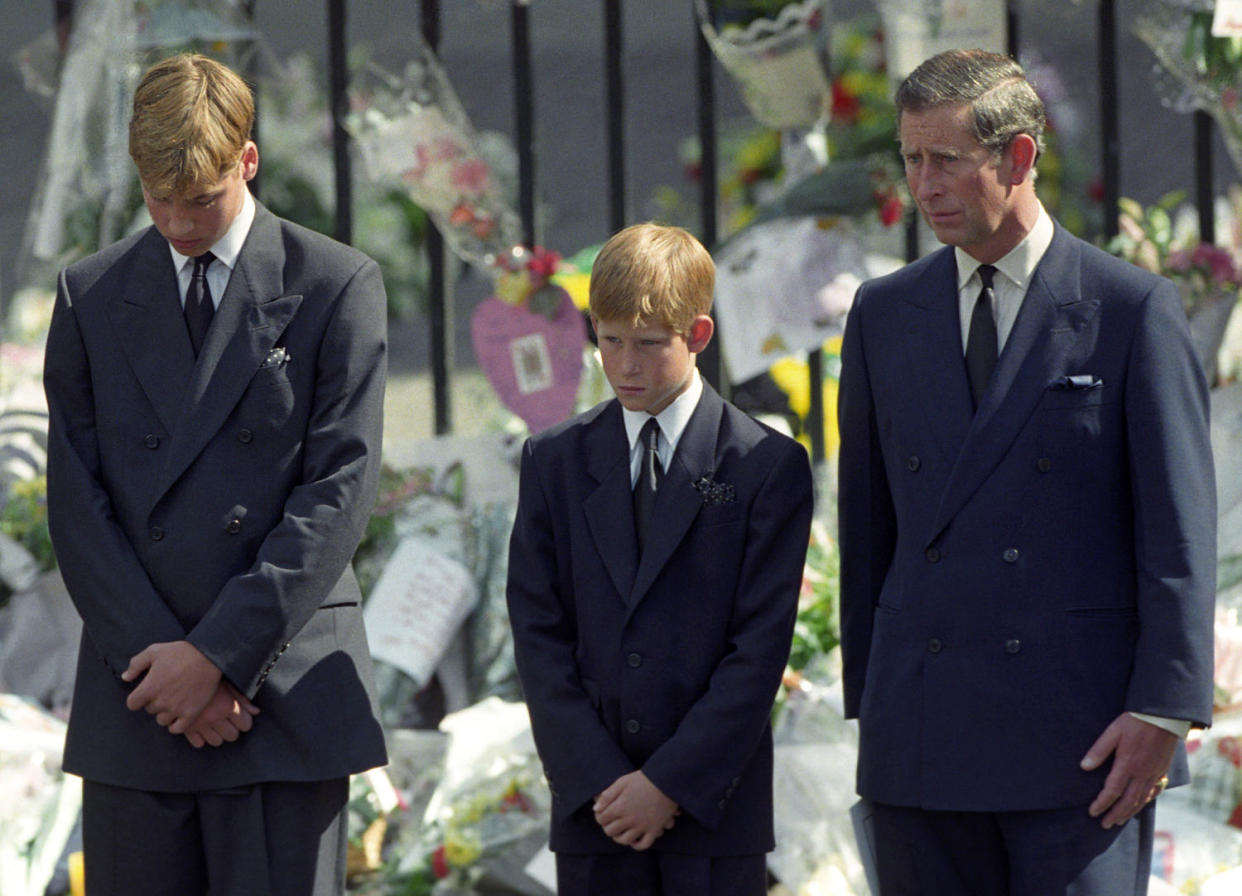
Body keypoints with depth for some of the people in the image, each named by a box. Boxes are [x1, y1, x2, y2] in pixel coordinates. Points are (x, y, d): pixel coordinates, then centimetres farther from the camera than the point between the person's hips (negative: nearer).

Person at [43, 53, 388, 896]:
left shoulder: (336, 286, 2)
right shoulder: (92, 297, 11)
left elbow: (340, 490, -5)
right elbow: (77, 500, 6)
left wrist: (219, 655, -11)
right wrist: (157, 658, -7)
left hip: (286, 688, -3)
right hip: (134, 700, 3)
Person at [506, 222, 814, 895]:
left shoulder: (769, 467, 0)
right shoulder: (555, 461, 9)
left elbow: (760, 646, -5)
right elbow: (538, 634, 5)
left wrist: (670, 782, -12)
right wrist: (599, 780, -6)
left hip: (715, 810, -2)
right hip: (592, 812, 2)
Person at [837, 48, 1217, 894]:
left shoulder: (1133, 309, -1)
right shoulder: (884, 314, 13)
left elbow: (1180, 529, -4)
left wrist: (1163, 708, -11)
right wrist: (870, 699, 13)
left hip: (1082, 730, -4)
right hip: (922, 734, 4)